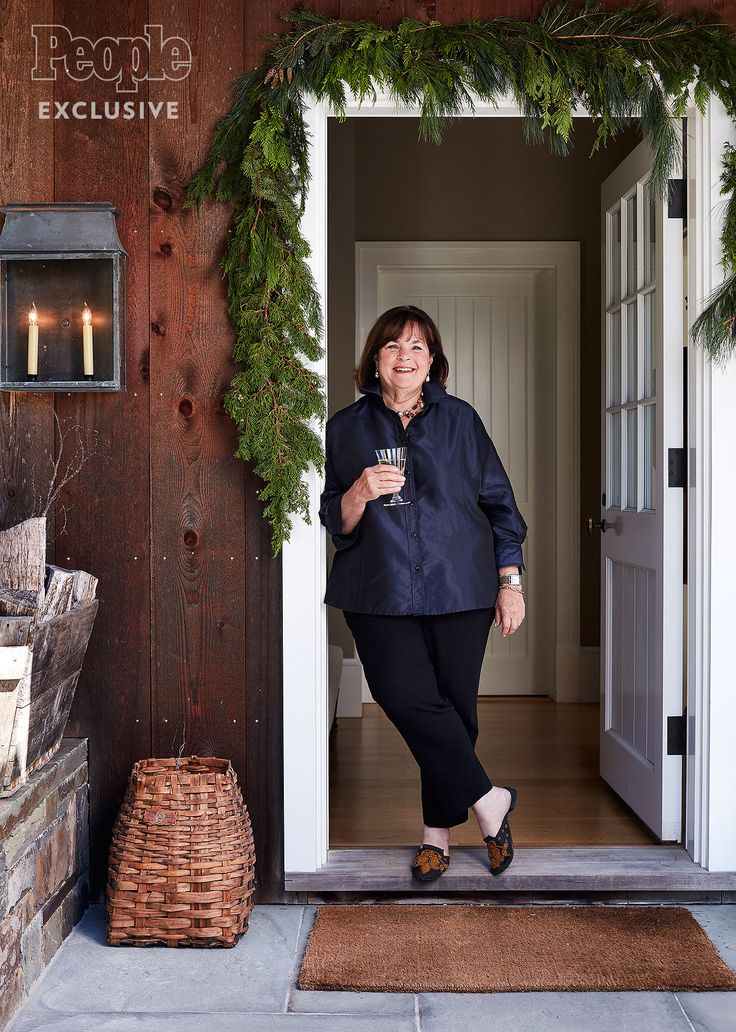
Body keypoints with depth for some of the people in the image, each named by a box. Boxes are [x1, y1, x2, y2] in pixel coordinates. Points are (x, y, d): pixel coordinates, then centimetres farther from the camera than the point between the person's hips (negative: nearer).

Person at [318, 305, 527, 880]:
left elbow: (498, 501, 13)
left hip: (458, 589, 1)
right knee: (405, 695, -19)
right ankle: (486, 800, -4)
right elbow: (335, 523, 11)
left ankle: (440, 828, 18)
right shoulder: (347, 427, 12)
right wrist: (360, 493, -11)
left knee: (454, 705, 0)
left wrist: (510, 580, 7)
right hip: (380, 594, 0)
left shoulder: (459, 419, 11)